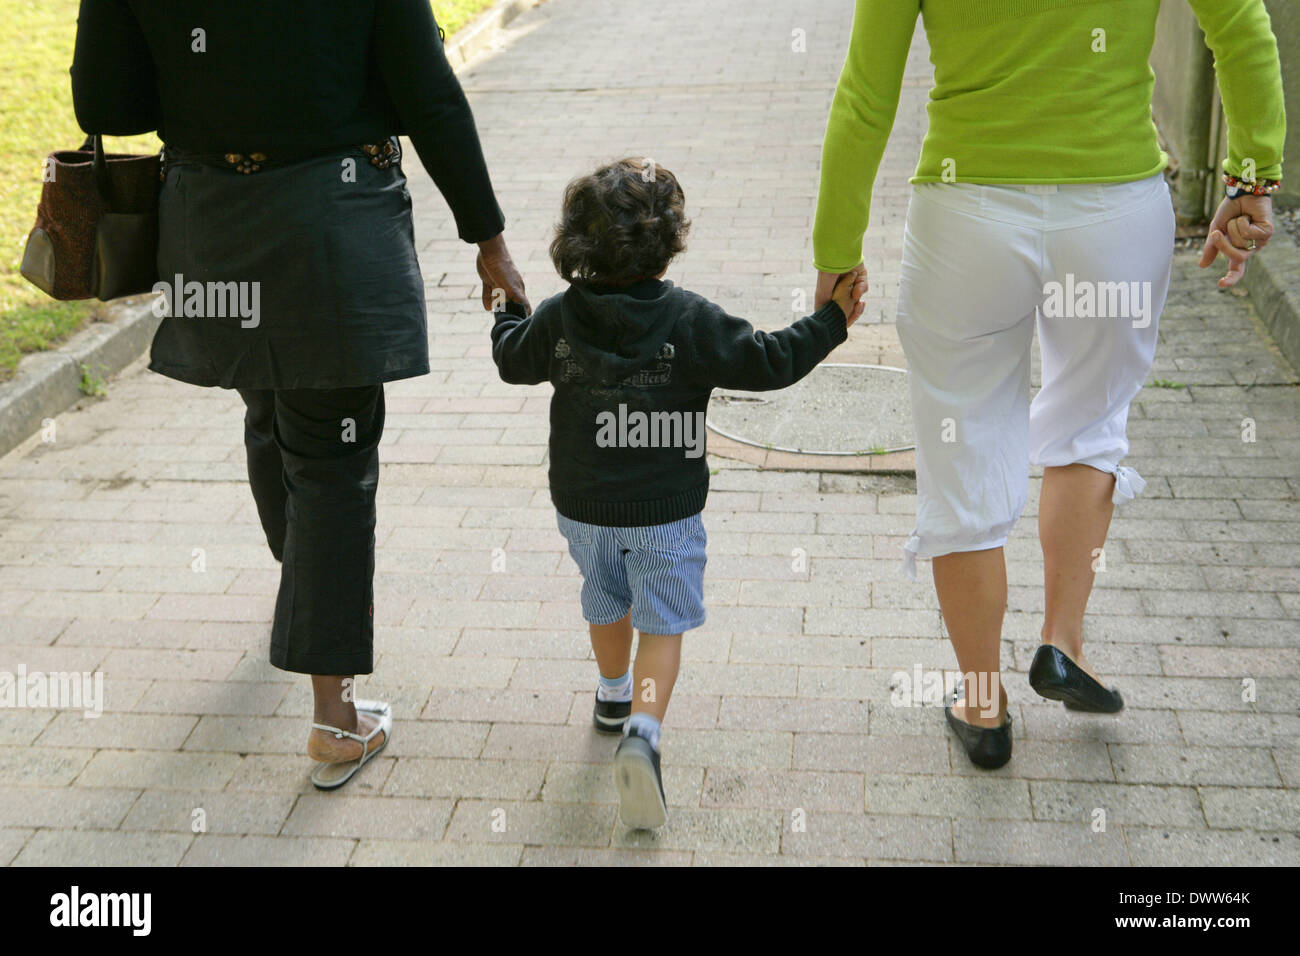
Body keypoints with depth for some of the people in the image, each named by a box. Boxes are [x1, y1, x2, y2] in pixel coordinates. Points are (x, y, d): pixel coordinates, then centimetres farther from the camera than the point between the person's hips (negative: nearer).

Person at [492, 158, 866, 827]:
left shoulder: (557, 318, -6)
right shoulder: (690, 321, -16)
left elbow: (512, 359, 12)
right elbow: (766, 362, -13)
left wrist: (507, 307, 31)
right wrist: (830, 321, -1)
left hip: (582, 508, 4)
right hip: (664, 512, -4)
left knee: (607, 603, 26)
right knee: (662, 624, 5)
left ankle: (614, 696, 49)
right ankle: (642, 731, -15)